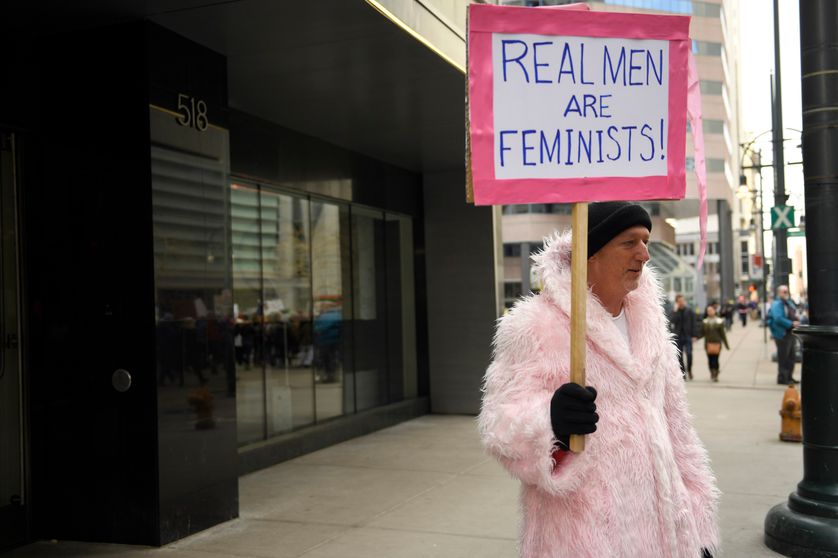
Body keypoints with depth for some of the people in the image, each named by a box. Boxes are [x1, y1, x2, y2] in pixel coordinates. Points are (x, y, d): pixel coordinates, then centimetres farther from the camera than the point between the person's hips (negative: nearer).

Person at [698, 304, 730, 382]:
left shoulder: (719, 321, 2)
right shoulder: (704, 321, 8)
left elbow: (722, 334, 4)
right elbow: (702, 333, 9)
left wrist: (726, 345, 5)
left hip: (717, 343, -2)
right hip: (708, 343, 2)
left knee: (715, 360, -6)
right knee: (710, 359, 2)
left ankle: (716, 375, 4)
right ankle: (712, 373, 18)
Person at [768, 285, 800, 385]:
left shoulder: (789, 303, 15)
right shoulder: (777, 304, -15)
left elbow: (794, 315, 24)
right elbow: (778, 319, -27)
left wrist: (797, 321, 3)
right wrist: (791, 324, -26)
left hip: (790, 333, 10)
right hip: (782, 335, -10)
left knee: (790, 357, 15)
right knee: (783, 358, -5)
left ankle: (789, 377, 25)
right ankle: (782, 378, 2)